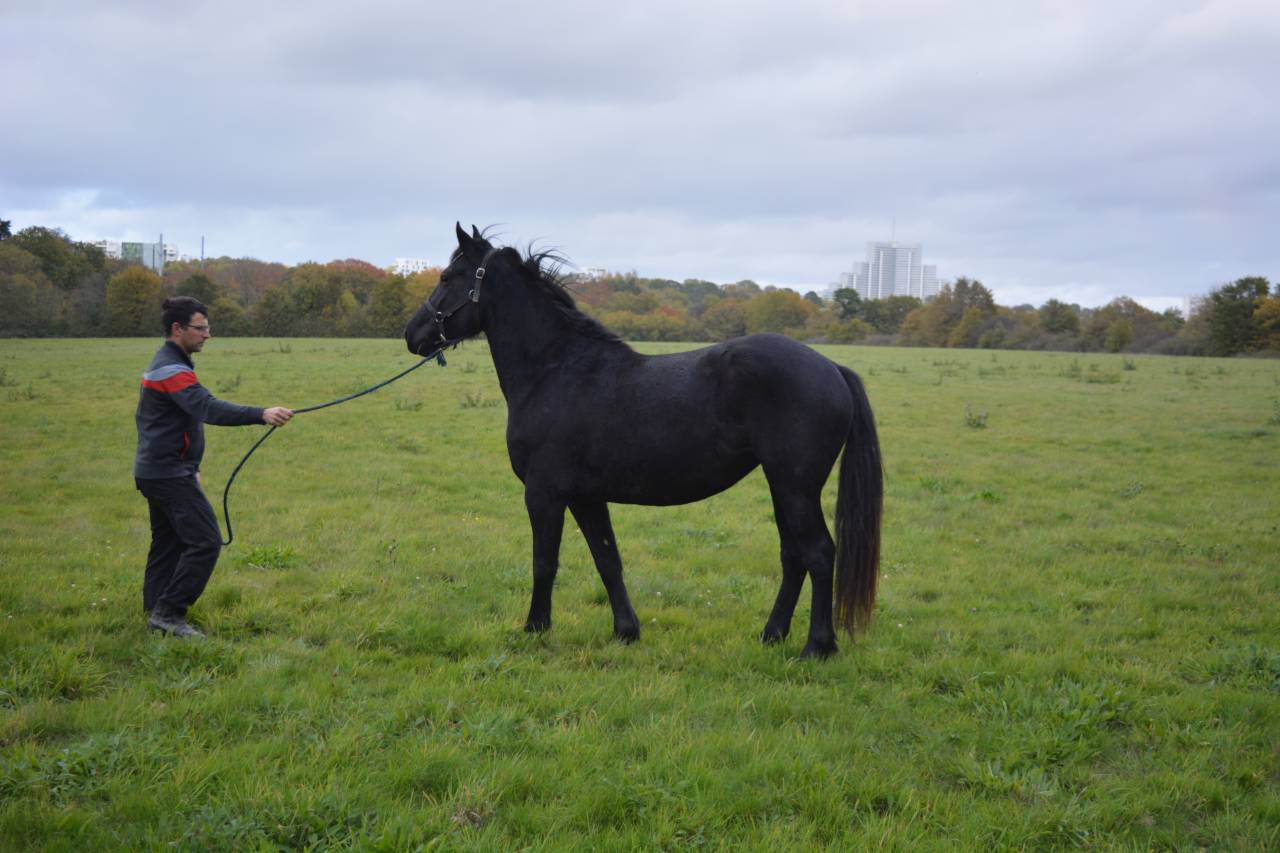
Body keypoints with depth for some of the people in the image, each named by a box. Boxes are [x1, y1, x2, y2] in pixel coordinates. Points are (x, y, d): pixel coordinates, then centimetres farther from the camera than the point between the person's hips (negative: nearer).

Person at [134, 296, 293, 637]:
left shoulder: (164, 365, 17)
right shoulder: (171, 370, -18)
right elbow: (209, 408, -33)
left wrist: (189, 469, 24)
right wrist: (261, 414, -43)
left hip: (155, 471, 11)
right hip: (170, 474, -11)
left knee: (168, 545, 14)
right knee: (205, 542, -13)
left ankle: (156, 613, 19)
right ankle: (168, 612, -11)